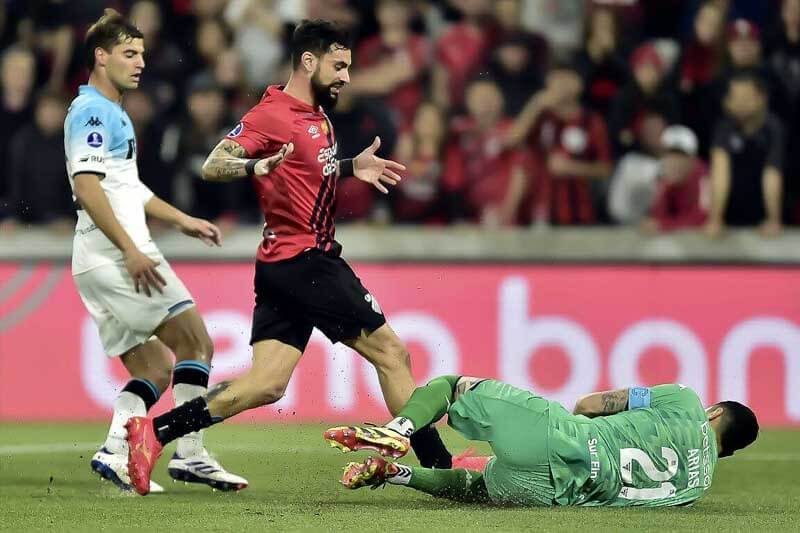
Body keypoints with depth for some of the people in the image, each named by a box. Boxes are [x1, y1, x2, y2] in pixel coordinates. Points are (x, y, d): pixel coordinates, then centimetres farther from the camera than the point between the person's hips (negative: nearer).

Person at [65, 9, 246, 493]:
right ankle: (190, 454, -10)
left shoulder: (114, 113, 22)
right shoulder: (92, 112, -10)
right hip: (115, 255, -10)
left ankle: (114, 455, -2)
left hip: (112, 261, 10)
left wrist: (182, 220, 29)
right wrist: (131, 250, -23)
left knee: (154, 369, 9)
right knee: (195, 342, -8)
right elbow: (87, 188, -20)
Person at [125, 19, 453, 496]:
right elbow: (212, 166, -18)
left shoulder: (318, 116, 16)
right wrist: (255, 167, -37)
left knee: (266, 385, 1)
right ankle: (440, 465, 4)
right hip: (306, 261, -9)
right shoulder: (272, 114, -12)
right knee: (391, 352, -2)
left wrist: (352, 167, 17)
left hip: (284, 268, 9)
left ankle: (154, 432, -3)